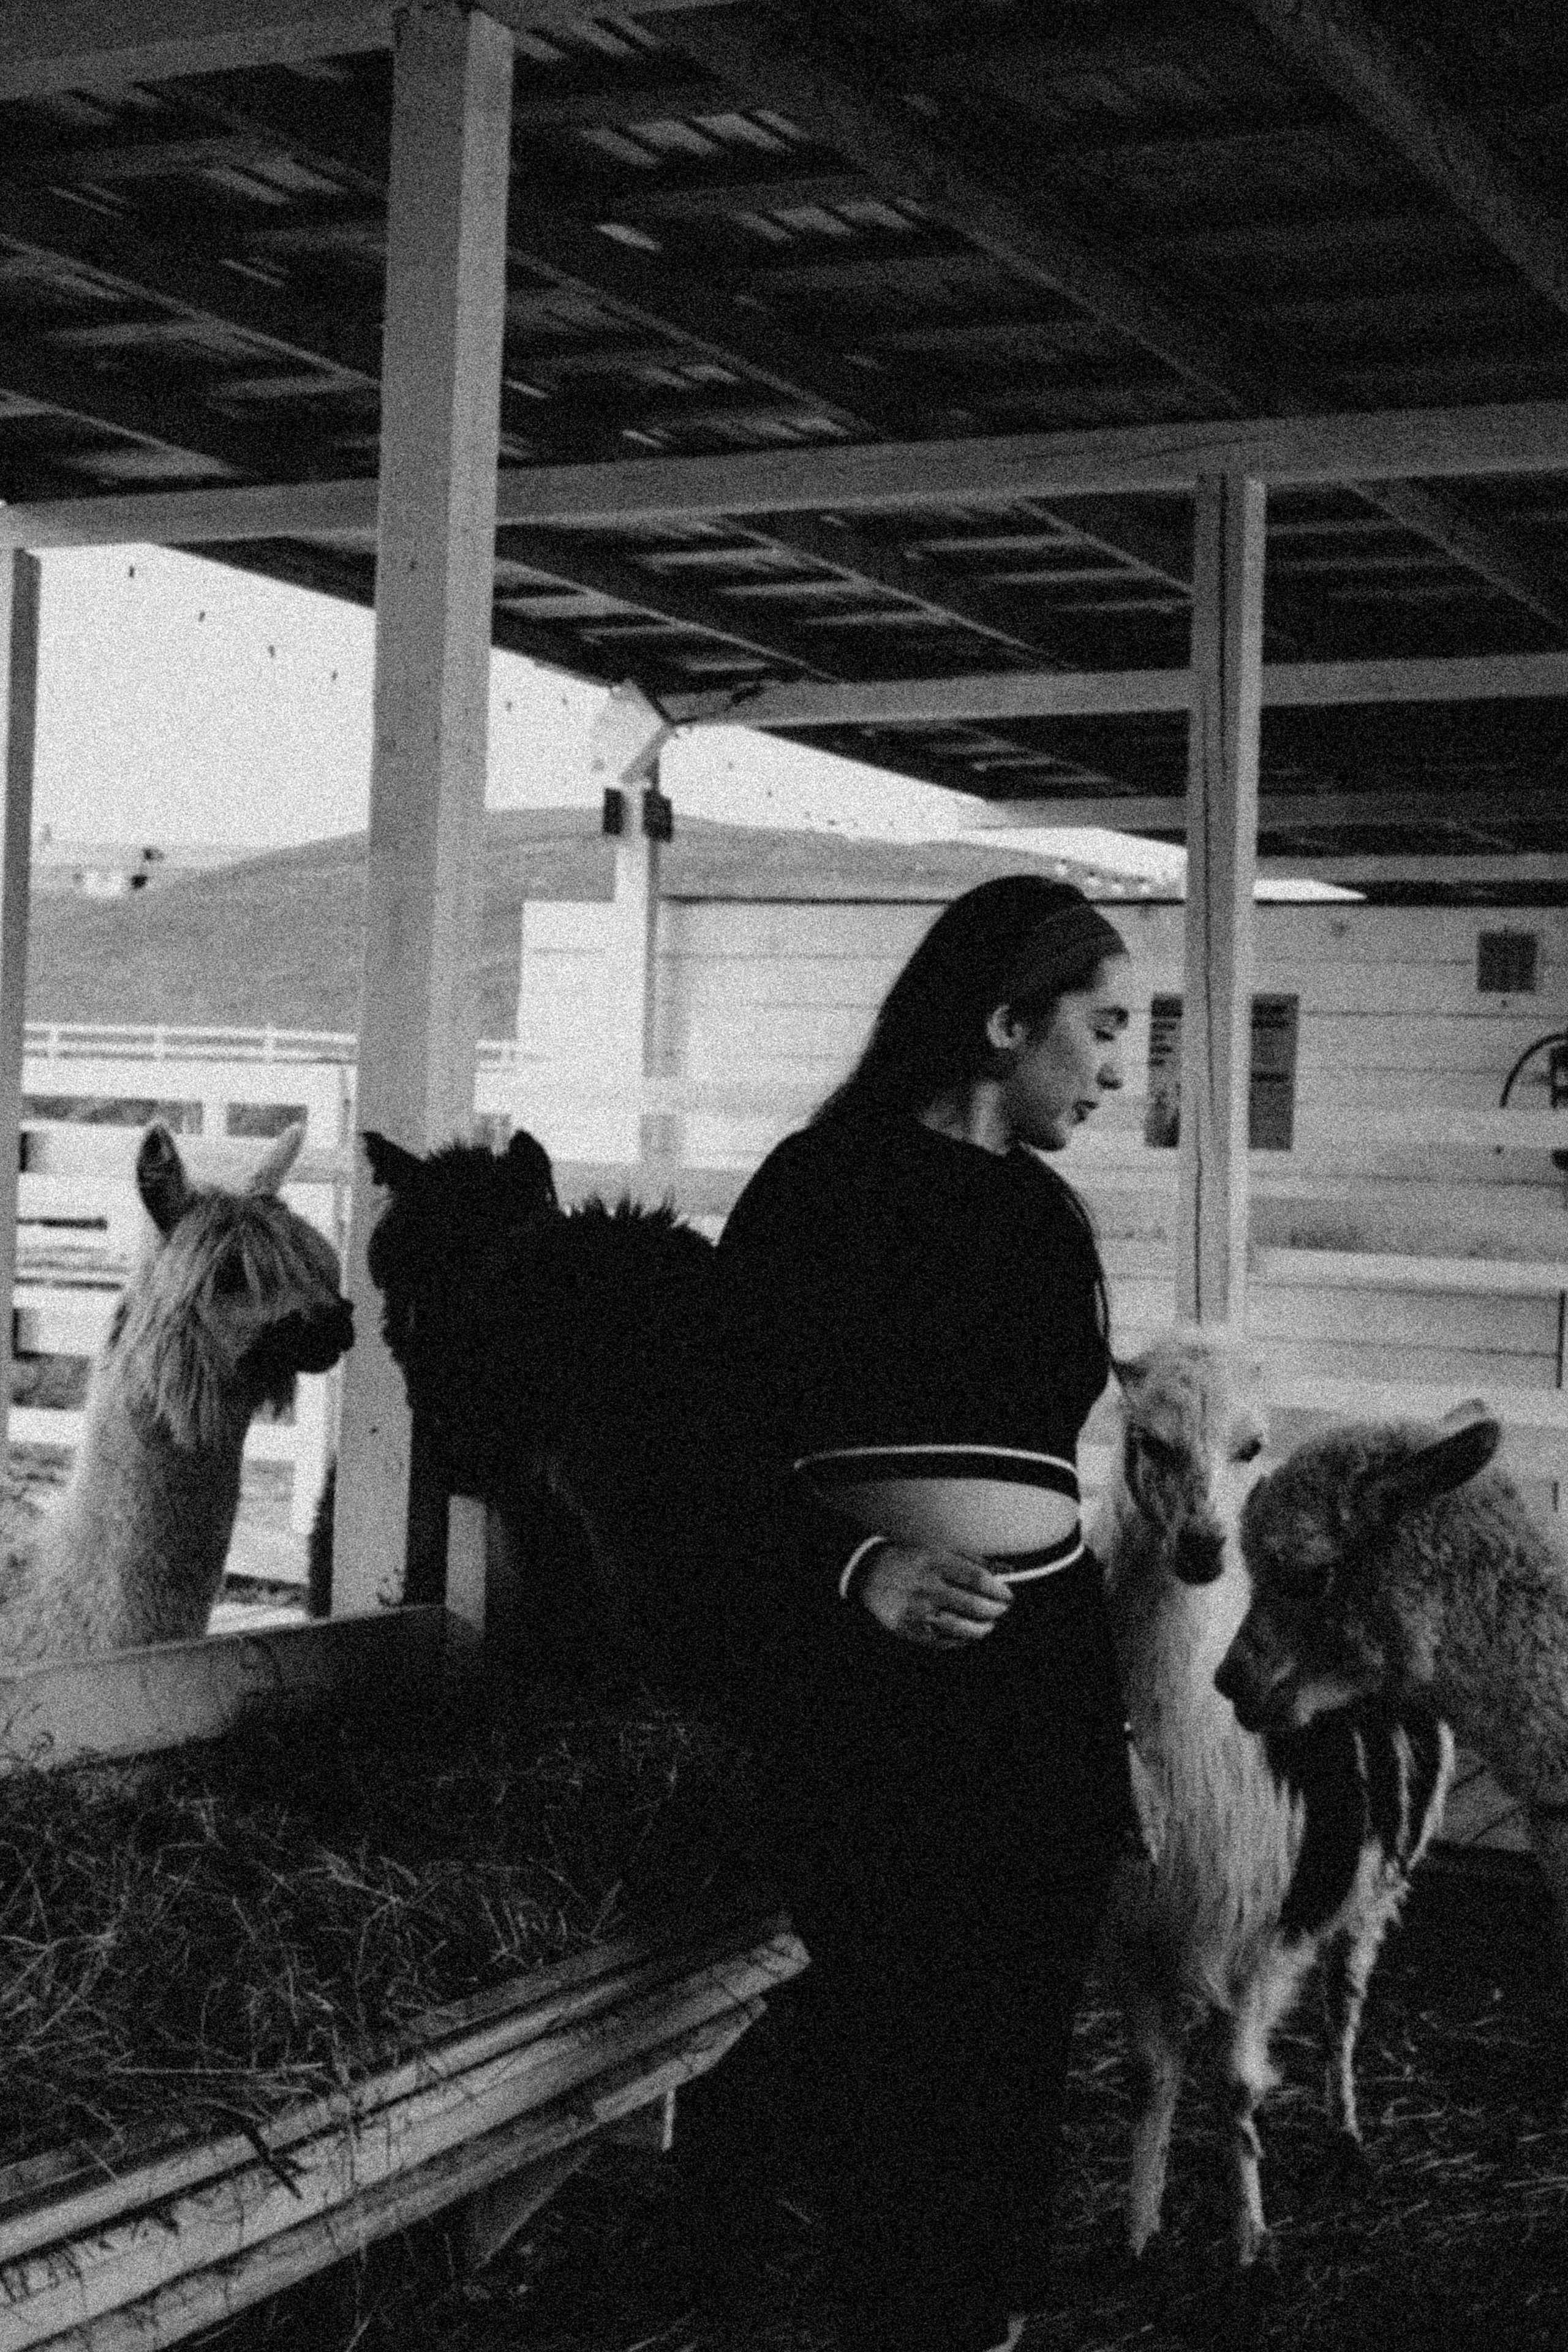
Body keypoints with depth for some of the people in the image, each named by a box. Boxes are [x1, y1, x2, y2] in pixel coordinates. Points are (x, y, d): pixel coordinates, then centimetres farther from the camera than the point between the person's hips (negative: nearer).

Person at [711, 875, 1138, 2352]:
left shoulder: (1044, 1211, 16)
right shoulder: (822, 1186, -4)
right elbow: (732, 1443, -6)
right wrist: (855, 1569, -22)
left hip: (1044, 1657, 6)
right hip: (857, 1659, -6)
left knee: (1022, 2046, 11)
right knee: (888, 2033, -2)